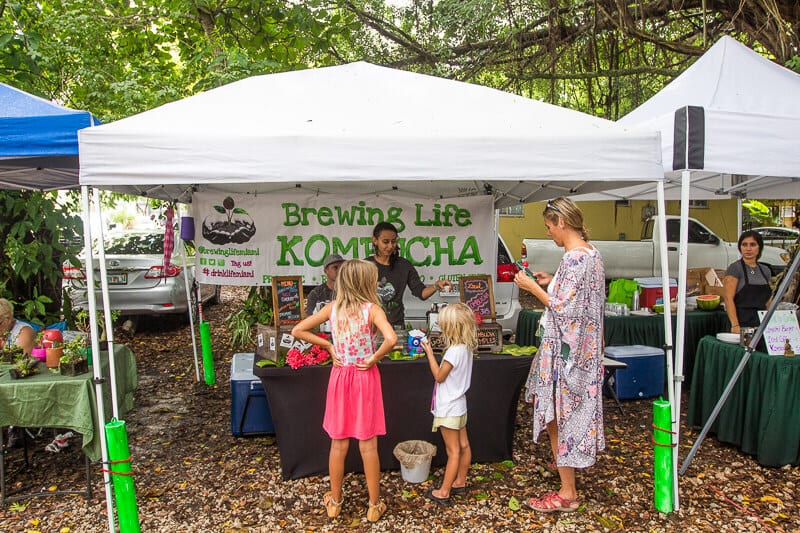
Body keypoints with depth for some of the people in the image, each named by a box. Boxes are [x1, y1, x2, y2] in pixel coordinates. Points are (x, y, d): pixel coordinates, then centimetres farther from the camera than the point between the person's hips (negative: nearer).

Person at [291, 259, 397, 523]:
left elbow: (297, 330, -2)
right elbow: (391, 338, -31)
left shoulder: (332, 308, -4)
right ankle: (374, 505, 21)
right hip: (365, 379, -3)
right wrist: (374, 358, -15)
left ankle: (335, 501, 30)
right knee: (368, 445, 8)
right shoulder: (372, 309, -15)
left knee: (338, 443, 15)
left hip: (340, 377, 3)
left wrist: (328, 345, 0)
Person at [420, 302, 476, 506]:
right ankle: (460, 482, 31)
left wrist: (429, 352, -12)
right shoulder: (466, 348, 2)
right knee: (463, 445, 17)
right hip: (459, 405, 9)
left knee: (453, 451, -1)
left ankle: (444, 492, 10)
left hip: (449, 409, -9)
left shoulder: (454, 351, -26)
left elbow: (439, 376, -17)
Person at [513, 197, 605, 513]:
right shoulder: (592, 252, 9)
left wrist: (533, 287, -13)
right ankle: (568, 462, 42)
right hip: (584, 343, 10)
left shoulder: (573, 257, -22)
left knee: (556, 414, 1)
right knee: (573, 409, 23)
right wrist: (551, 283, 11)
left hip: (565, 346, -10)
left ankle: (568, 493, 11)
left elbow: (564, 308, -23)